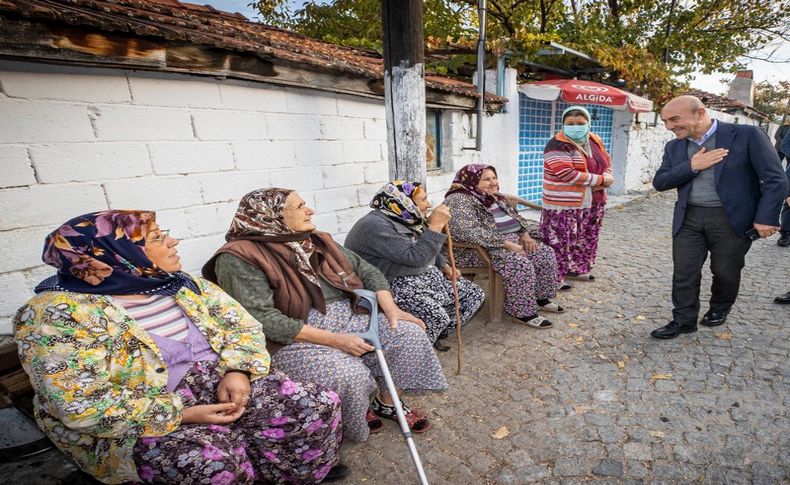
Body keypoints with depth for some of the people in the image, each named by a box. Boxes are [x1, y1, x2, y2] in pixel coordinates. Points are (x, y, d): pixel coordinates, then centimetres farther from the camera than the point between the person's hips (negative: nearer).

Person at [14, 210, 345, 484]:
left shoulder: (183, 285, 2)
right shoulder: (58, 315, -14)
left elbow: (242, 326, 3)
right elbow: (84, 407, -21)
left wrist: (237, 372, -16)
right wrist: (182, 415, -21)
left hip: (213, 380, 5)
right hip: (134, 423, -4)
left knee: (319, 408, -11)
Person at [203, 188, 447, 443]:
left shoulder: (317, 240, 9)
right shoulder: (239, 259, -11)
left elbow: (366, 270, 11)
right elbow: (264, 319, -21)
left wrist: (391, 309, -5)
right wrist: (334, 340, -22)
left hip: (347, 320, 7)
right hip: (294, 339, -6)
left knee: (409, 333, -7)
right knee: (351, 376, -29)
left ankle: (386, 401, 15)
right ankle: (352, 423, 6)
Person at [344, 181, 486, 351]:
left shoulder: (406, 219, 8)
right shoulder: (375, 225, -22)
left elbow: (426, 250, 22)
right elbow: (415, 257, -29)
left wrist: (444, 265, 7)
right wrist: (436, 225, -23)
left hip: (426, 277, 10)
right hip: (396, 286, -9)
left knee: (475, 294, 6)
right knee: (436, 315, -33)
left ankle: (434, 334, 16)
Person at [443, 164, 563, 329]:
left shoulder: (494, 197, 14)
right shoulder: (459, 200, -17)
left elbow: (514, 216, 21)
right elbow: (469, 232, -29)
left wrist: (525, 234, 0)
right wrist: (505, 243, -27)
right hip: (482, 249, -10)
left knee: (545, 253, 1)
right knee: (521, 264, -28)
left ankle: (540, 297, 15)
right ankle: (522, 312, -13)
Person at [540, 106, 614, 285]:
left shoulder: (595, 141, 9)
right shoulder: (558, 145, -16)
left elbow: (607, 162, 20)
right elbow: (567, 174, -25)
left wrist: (606, 178, -4)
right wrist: (600, 179, -17)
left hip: (592, 203, 8)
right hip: (564, 206, -8)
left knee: (586, 239, 19)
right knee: (560, 242, -5)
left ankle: (577, 268, 36)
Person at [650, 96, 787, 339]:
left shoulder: (747, 135, -6)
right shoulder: (674, 147, 6)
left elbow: (775, 180, -7)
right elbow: (659, 182, 1)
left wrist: (766, 218, -14)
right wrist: (692, 166, -13)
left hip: (732, 218, -3)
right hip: (688, 219, 3)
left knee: (726, 272, 11)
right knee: (684, 272, 3)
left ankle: (719, 308, 37)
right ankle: (683, 320, 16)